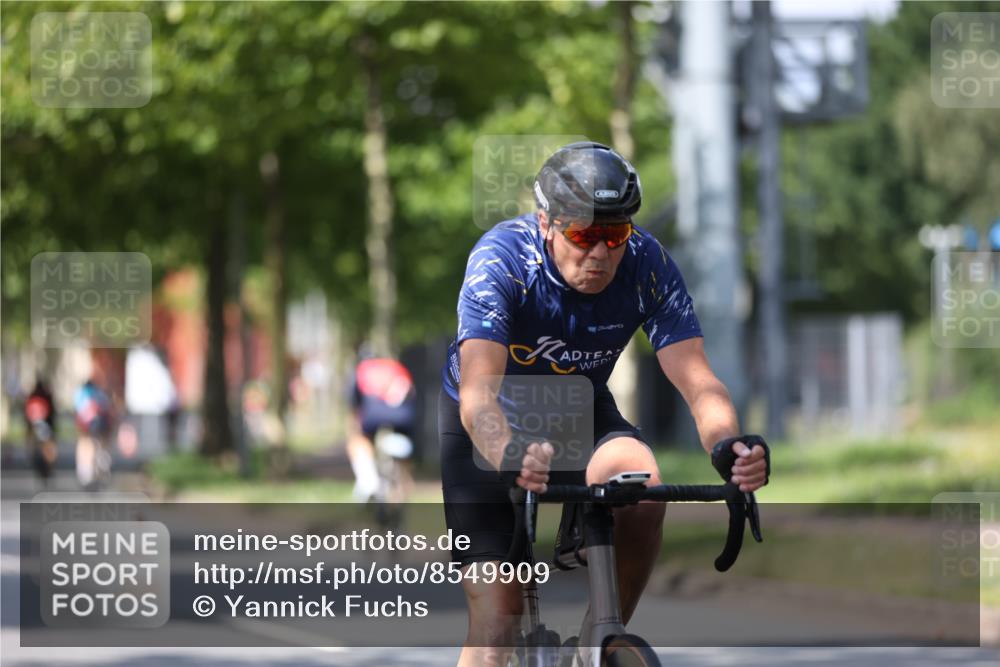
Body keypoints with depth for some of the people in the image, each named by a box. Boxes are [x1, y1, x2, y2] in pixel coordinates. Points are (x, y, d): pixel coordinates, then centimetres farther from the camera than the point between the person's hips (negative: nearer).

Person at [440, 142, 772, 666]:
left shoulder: (647, 264, -22)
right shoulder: (501, 260, -31)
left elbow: (696, 381, -28)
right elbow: (479, 392, -42)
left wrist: (728, 446, -50)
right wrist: (510, 456, -64)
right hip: (488, 427, -2)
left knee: (642, 488, -31)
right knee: (497, 612, -15)